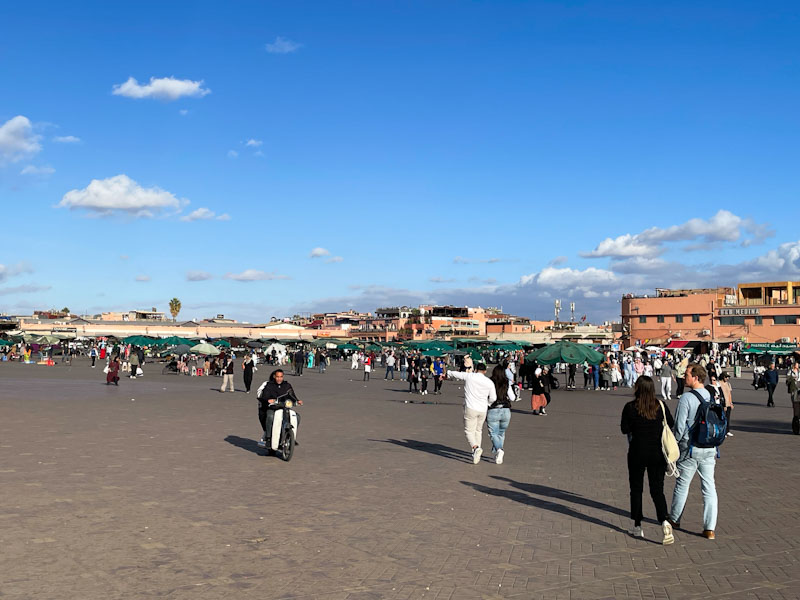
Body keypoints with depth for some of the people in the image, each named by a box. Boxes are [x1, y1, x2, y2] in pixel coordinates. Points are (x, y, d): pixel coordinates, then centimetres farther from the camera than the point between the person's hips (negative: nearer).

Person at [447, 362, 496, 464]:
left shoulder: (469, 376, -3)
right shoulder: (489, 382, 2)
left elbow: (455, 374, 12)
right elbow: (493, 398, 4)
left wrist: (447, 373, 34)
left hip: (470, 408, -3)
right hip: (483, 410, 3)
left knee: (469, 431, 1)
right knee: (478, 431, 19)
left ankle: (476, 448, -25)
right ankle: (476, 454, 22)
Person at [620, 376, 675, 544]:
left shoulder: (630, 407, -12)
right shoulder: (661, 406, -5)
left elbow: (625, 429, -7)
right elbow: (671, 424, 5)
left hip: (637, 453, -2)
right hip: (658, 454, 2)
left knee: (636, 489, 13)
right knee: (657, 489, 7)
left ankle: (637, 527, 19)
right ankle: (664, 521, -16)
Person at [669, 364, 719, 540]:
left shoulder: (686, 398, -15)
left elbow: (679, 426, -15)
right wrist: (715, 447, 18)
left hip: (690, 449, -4)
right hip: (709, 449, 5)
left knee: (682, 484, 12)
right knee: (709, 487, 7)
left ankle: (674, 519, 29)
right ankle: (710, 528, 7)